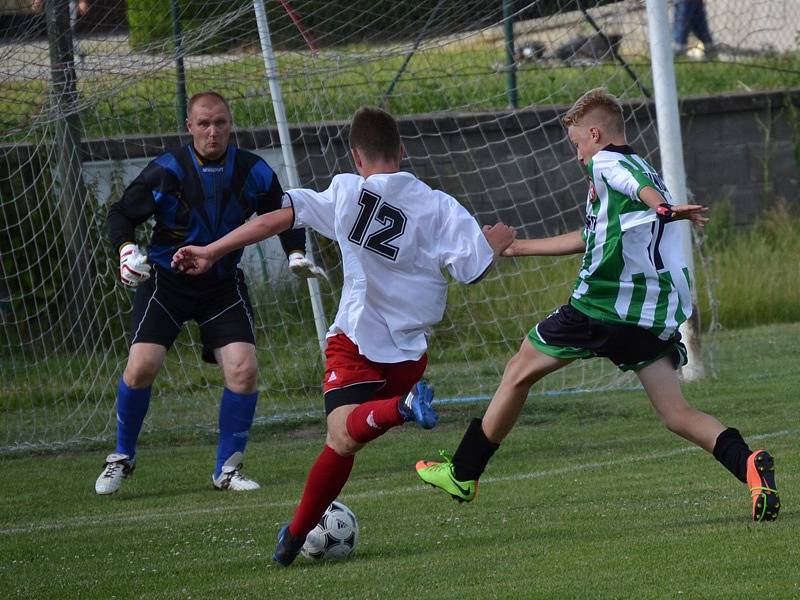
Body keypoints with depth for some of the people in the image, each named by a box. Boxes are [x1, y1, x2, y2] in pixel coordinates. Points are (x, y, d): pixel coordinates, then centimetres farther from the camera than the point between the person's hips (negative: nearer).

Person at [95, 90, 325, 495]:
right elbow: (121, 214, -8)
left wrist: (296, 253, -6)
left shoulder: (253, 172, -6)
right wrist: (126, 248, -27)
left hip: (223, 284, 2)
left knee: (243, 370, -13)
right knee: (142, 366, -17)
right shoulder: (167, 171, -15)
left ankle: (227, 469, 5)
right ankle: (122, 458, 7)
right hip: (166, 280, -2)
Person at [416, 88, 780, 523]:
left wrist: (664, 208, -48)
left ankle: (463, 473, 20)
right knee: (677, 414, 1)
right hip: (656, 316, 7)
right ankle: (749, 466, -25)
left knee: (519, 372, 11)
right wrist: (515, 247, 43)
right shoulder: (642, 168, 26)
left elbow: (639, 184, -25)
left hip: (601, 307, -7)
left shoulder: (605, 164, 1)